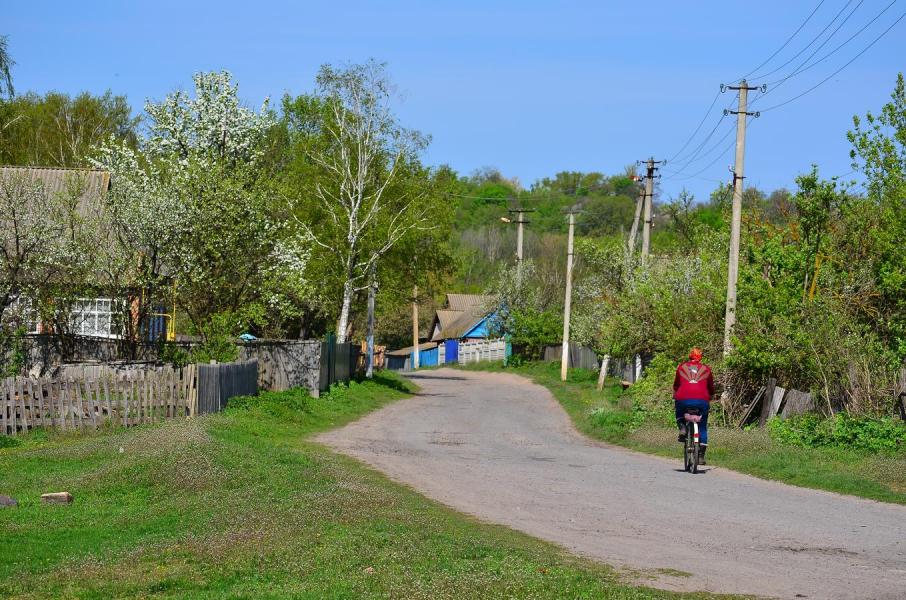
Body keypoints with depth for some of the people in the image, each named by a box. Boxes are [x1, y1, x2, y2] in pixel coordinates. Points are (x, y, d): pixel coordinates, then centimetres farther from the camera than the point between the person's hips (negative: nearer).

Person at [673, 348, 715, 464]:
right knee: (702, 428, 13)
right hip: (702, 401, 0)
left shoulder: (682, 367, 18)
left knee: (680, 415, 30)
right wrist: (710, 399, 42)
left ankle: (682, 428, -2)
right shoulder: (706, 369, 18)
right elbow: (711, 388, 24)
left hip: (683, 399, 0)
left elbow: (675, 385, 26)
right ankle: (701, 456, 7)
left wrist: (674, 398, 42)